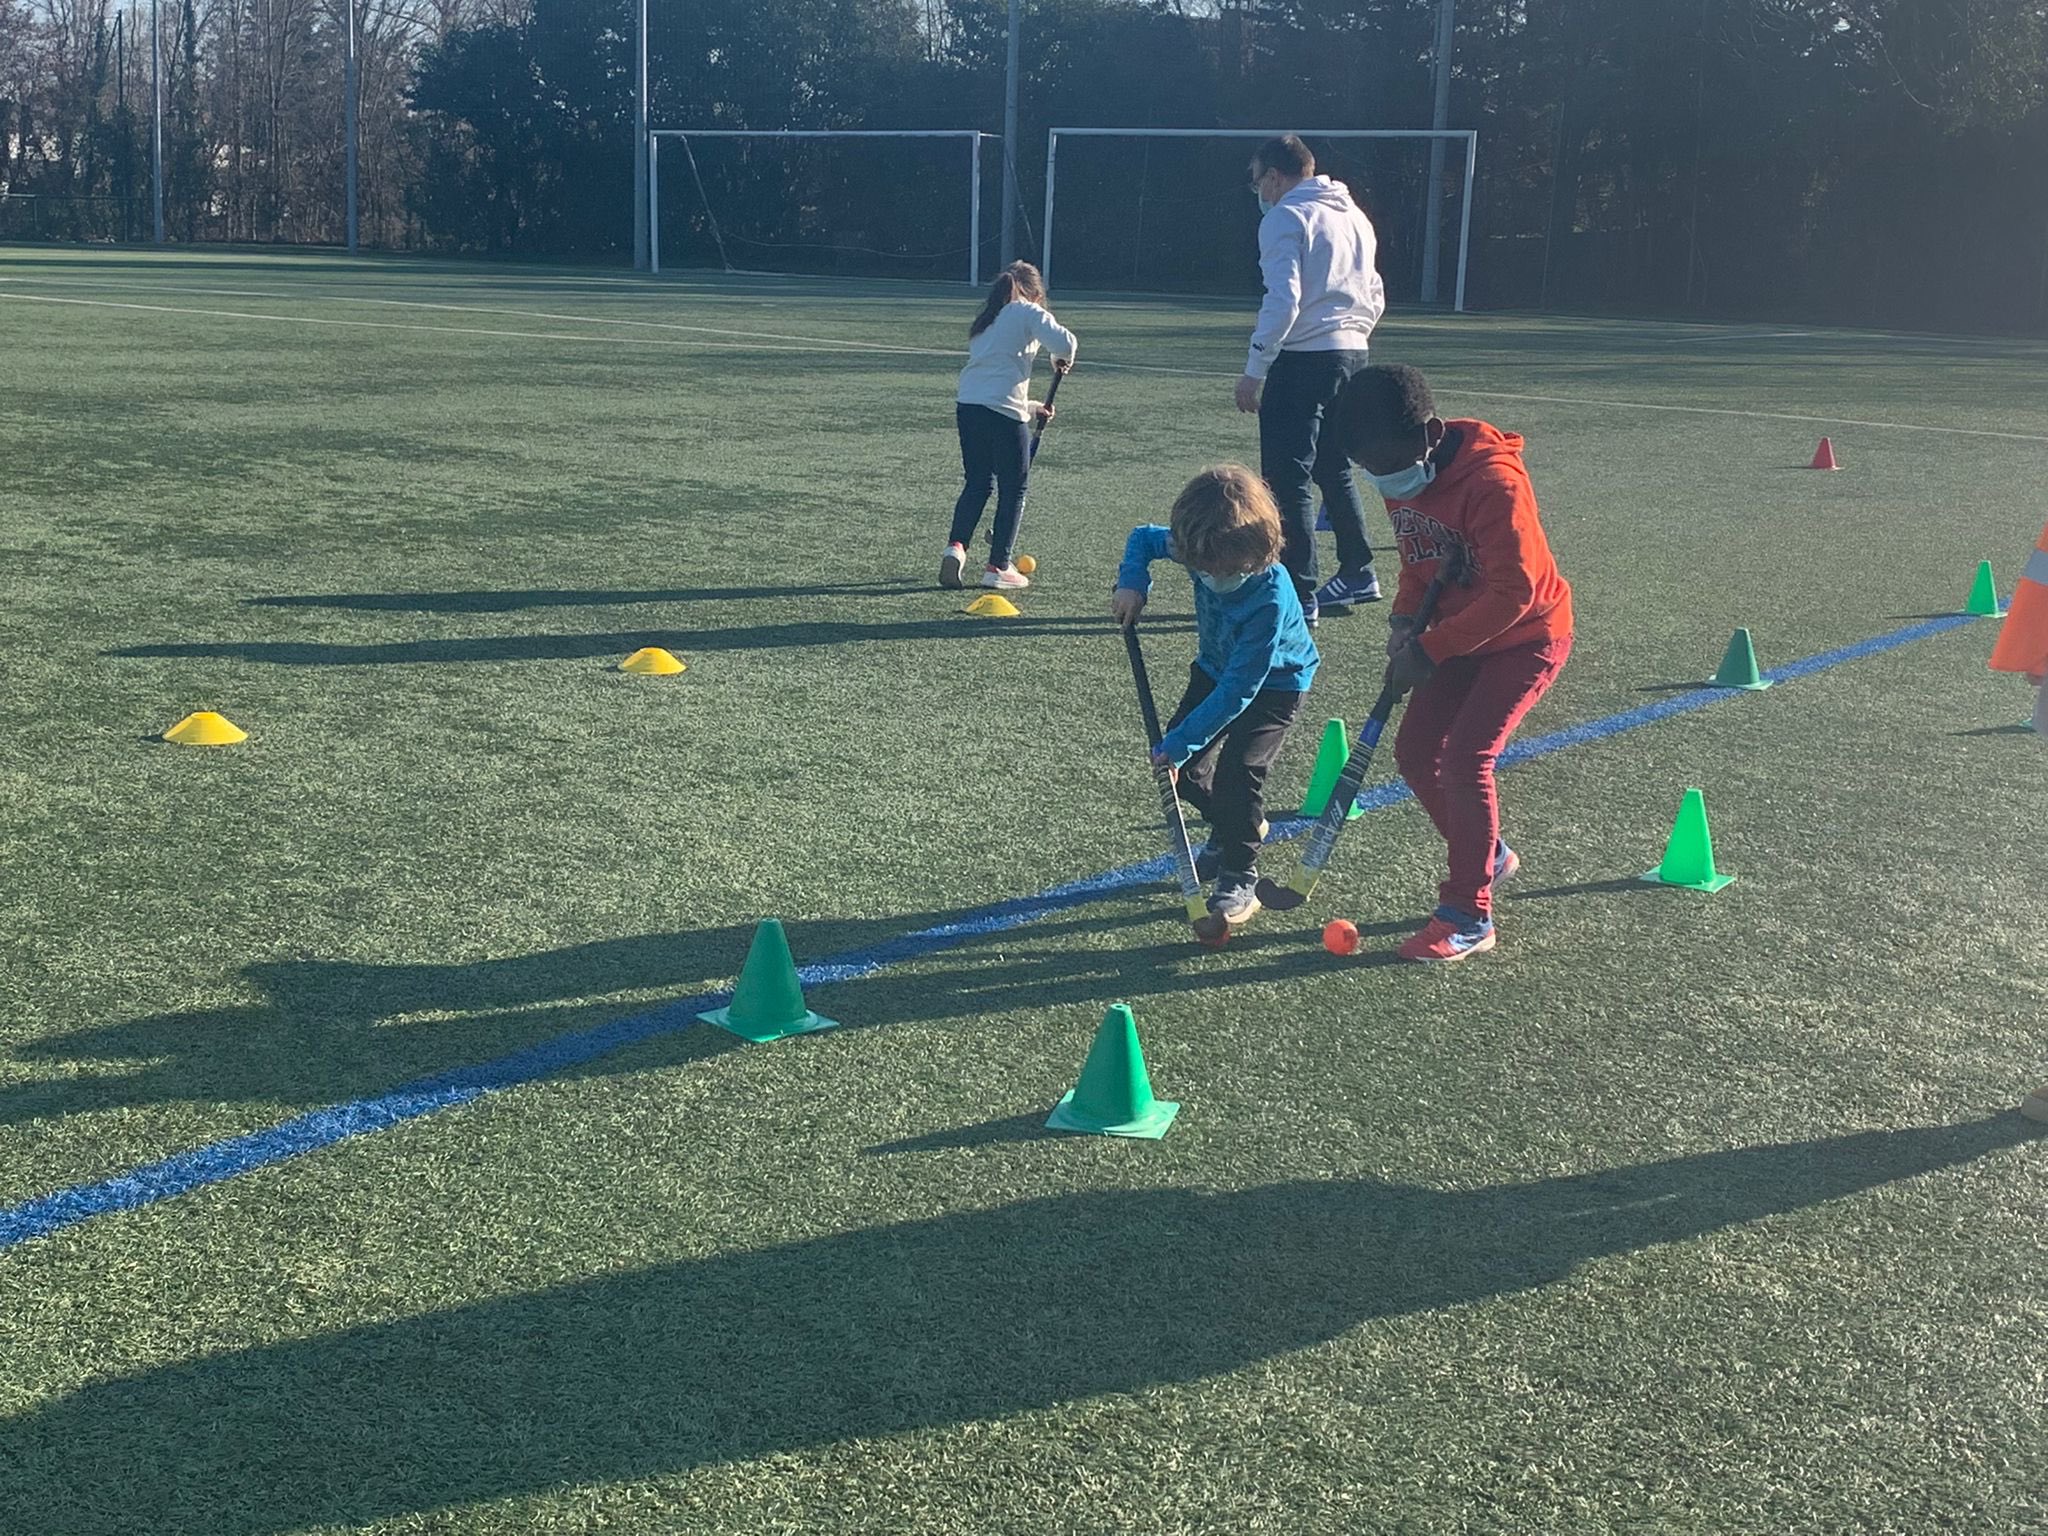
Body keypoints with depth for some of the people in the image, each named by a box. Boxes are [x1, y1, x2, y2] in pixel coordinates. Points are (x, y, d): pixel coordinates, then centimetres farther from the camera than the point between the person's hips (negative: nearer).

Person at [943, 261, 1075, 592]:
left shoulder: (987, 322, 26)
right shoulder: (1028, 313, 4)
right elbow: (1063, 341, -12)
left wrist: (1029, 407, 31)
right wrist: (1062, 360, 11)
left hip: (967, 405, 7)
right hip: (1003, 412, -6)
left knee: (978, 482, 18)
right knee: (1013, 488, 5)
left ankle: (956, 546, 0)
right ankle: (998, 566, 7)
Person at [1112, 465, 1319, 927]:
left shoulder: (1270, 596, -40)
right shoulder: (1203, 554, -24)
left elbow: (1240, 688, -36)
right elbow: (1143, 537, -1)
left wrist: (1181, 740, -35)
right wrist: (1132, 583, -21)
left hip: (1273, 683, -6)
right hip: (1215, 668, 7)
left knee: (1236, 771, -22)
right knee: (1183, 769, 2)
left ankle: (1239, 880, -5)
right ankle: (1237, 828, 31)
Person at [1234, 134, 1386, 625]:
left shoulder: (1285, 217, -8)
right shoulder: (1354, 216, 17)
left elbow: (1283, 301, -18)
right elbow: (1375, 298, 20)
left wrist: (1254, 370, -16)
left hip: (1303, 359, -9)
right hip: (1353, 355, 9)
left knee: (1288, 479, -5)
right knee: (1334, 469, 21)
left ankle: (1297, 594, -6)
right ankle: (1358, 573, 28)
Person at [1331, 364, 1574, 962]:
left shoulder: (1494, 483, -30)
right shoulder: (1402, 481, -4)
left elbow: (1514, 592, -29)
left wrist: (1431, 649, -26)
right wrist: (1406, 620, -8)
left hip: (1527, 634, -8)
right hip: (1460, 635, 8)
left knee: (1465, 758, -18)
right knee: (1415, 750, 5)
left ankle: (1469, 917, -9)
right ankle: (1488, 857, 29)